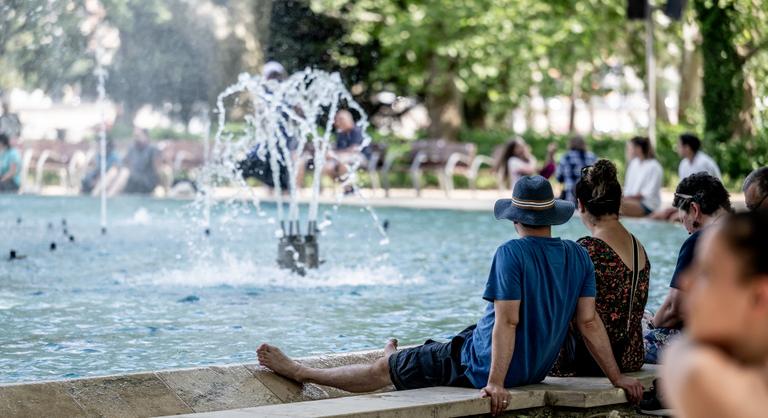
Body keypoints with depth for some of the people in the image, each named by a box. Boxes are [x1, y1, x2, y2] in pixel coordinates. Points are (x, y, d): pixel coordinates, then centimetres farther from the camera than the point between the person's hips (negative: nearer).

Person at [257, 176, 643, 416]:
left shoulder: (512, 253, -21)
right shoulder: (578, 256, -2)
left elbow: (506, 322, -26)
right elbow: (590, 322, -2)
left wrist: (496, 383, -26)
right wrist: (617, 377, 4)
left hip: (486, 366, -7)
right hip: (537, 367, 7)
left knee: (383, 370, 7)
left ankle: (300, 373, 20)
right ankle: (399, 361, 61)